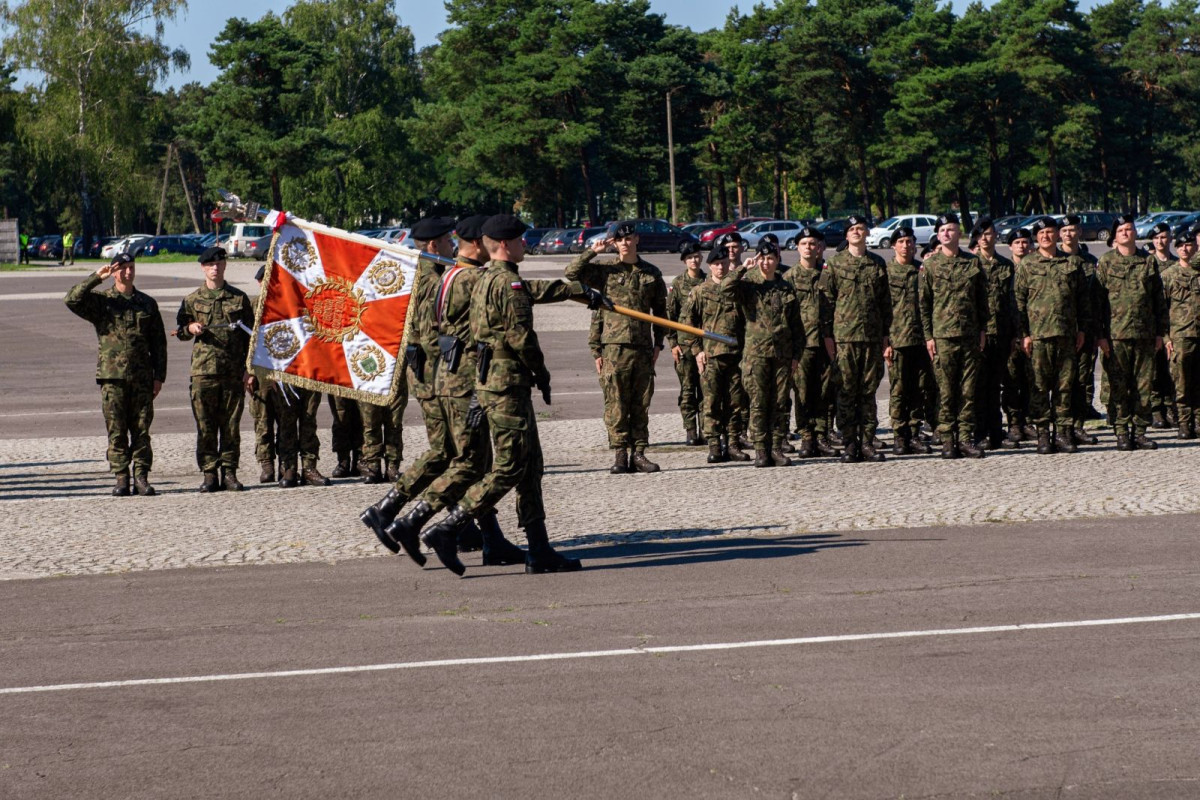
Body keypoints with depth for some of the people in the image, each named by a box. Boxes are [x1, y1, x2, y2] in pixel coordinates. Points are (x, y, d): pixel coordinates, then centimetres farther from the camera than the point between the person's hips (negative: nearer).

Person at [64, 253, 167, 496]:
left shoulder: (147, 303, 12)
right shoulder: (101, 301, 6)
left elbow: (159, 343, 12)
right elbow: (72, 300, -14)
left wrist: (159, 376, 5)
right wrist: (96, 277, -15)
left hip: (142, 376, 2)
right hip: (112, 376, -2)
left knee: (141, 429, 1)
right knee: (116, 430, -1)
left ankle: (141, 477, 5)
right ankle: (121, 478, 3)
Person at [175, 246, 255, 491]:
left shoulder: (239, 298, 9)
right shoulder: (192, 300, 9)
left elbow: (250, 336, 9)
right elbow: (180, 332, 17)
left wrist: (249, 370, 2)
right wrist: (191, 329, -7)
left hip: (234, 371, 0)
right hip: (203, 370, 0)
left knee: (231, 425, 3)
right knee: (206, 427, -1)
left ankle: (229, 473, 8)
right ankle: (209, 474, 3)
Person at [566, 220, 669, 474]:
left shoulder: (651, 273, 12)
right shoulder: (606, 270, 5)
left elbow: (660, 311, 17)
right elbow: (572, 273, -5)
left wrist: (658, 344, 11)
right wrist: (592, 252, -9)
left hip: (643, 348, 3)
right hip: (614, 346, -2)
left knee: (641, 405, 5)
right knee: (616, 405, -3)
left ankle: (638, 454, 10)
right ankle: (621, 455, 0)